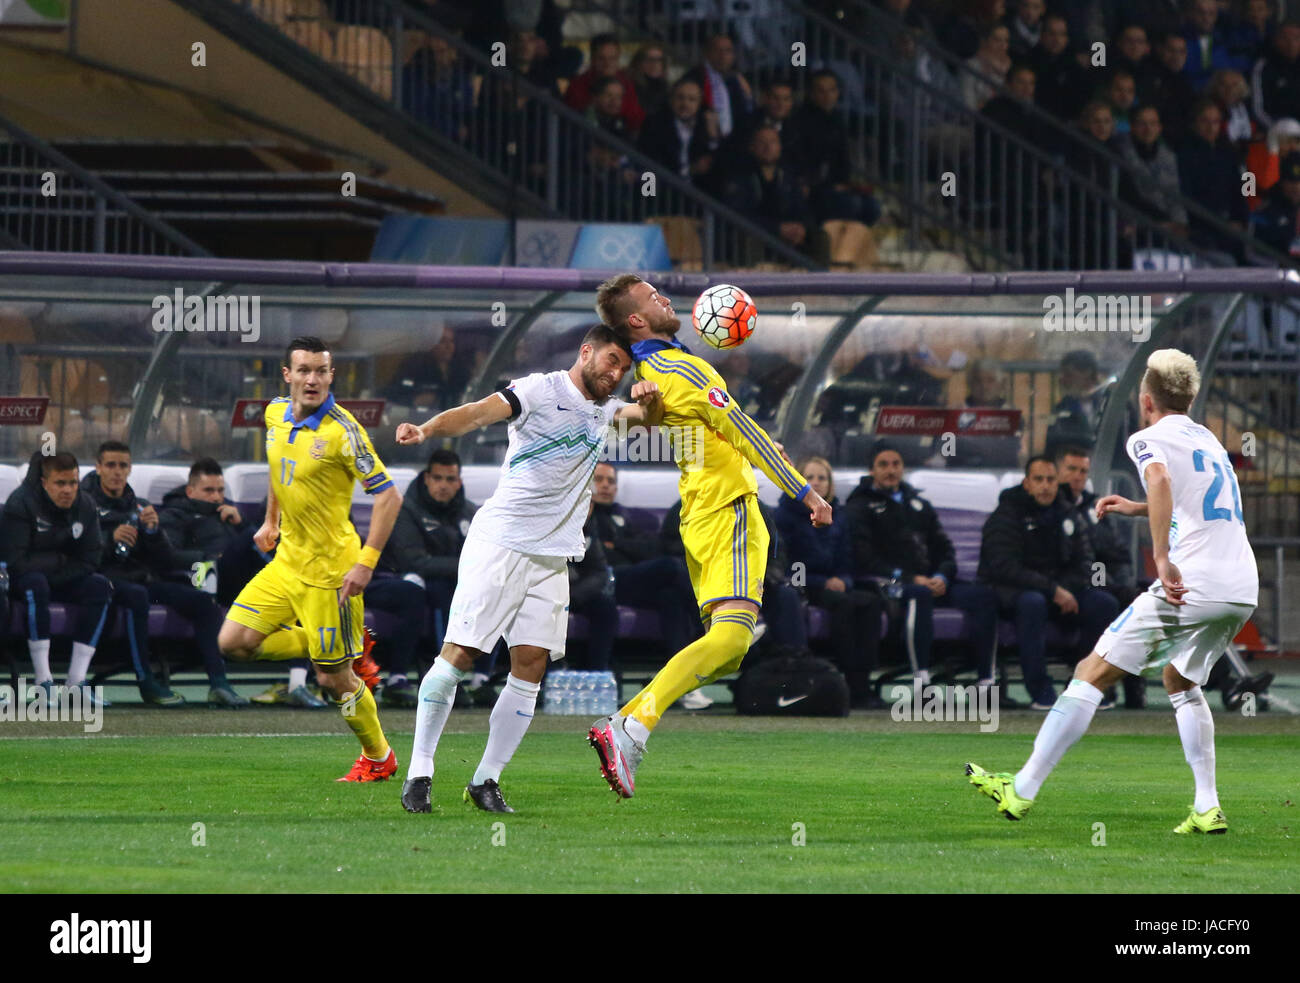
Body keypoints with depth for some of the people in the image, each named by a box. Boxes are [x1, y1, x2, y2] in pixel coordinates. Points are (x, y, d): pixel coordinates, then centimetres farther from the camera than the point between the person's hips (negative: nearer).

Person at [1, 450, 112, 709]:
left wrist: (56, 575, -20)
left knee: (99, 585, -20)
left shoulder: (84, 507, -4)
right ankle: (44, 682, -38)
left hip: (60, 579, 6)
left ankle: (77, 681, -23)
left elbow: (88, 562, -6)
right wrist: (60, 561, -18)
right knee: (36, 583, -38)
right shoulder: (21, 503, -21)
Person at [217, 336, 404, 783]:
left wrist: (366, 562, -23)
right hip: (287, 559, 7)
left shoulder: (342, 431, -19)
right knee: (233, 642, -1)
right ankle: (318, 645, 18)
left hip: (329, 570, -7)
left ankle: (378, 758, 22)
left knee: (333, 679, 0)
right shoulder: (275, 415, 2)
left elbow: (388, 496, -18)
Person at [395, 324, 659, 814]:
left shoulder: (604, 410, 18)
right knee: (459, 654, -10)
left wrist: (650, 400, -11)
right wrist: (426, 429, -35)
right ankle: (419, 771, -2)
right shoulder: (542, 390, -5)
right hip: (500, 541, -7)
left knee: (530, 664, -2)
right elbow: (479, 412, -16)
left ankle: (486, 779, 5)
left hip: (553, 556, 7)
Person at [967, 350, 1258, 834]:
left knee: (1094, 673, -1)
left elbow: (1160, 479, -24)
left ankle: (1023, 790, -1)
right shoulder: (1207, 439, 24)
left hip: (1191, 583, -7)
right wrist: (1138, 508, 44)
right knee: (1181, 682, 27)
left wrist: (1163, 559, -25)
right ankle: (1208, 808, 17)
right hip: (1244, 589, 7)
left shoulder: (1149, 439, 2)